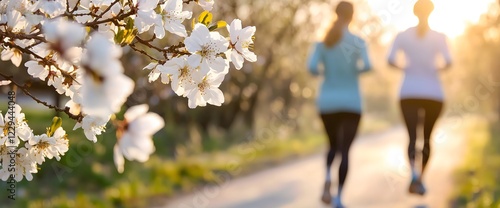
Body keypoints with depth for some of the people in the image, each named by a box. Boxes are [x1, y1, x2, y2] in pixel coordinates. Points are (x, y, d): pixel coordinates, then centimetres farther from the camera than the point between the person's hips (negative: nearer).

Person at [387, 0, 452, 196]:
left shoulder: (403, 36, 2)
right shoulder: (439, 37, -1)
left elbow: (390, 60, -8)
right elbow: (448, 61, -13)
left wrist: (405, 68, 10)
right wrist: (438, 69, 7)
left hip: (409, 93, 0)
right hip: (433, 93, 0)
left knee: (412, 136, -6)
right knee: (427, 138, 15)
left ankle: (414, 174, -31)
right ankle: (420, 179, 21)